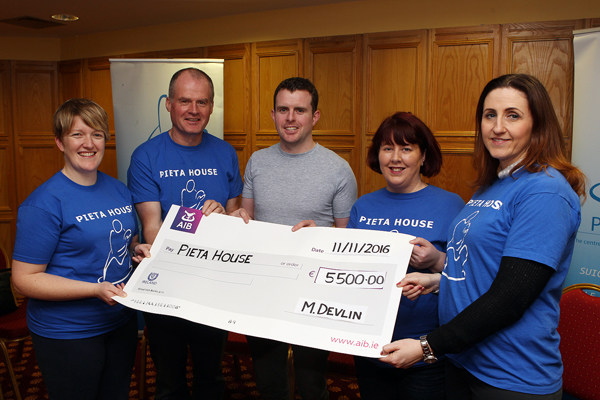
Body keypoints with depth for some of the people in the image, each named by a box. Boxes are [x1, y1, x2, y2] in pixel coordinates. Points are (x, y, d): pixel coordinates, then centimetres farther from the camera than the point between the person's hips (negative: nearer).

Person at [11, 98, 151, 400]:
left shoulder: (118, 190, 4)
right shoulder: (45, 202, -17)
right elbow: (25, 278, -17)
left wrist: (138, 250, -5)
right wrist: (96, 289, -26)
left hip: (121, 323, 6)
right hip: (67, 335, -6)